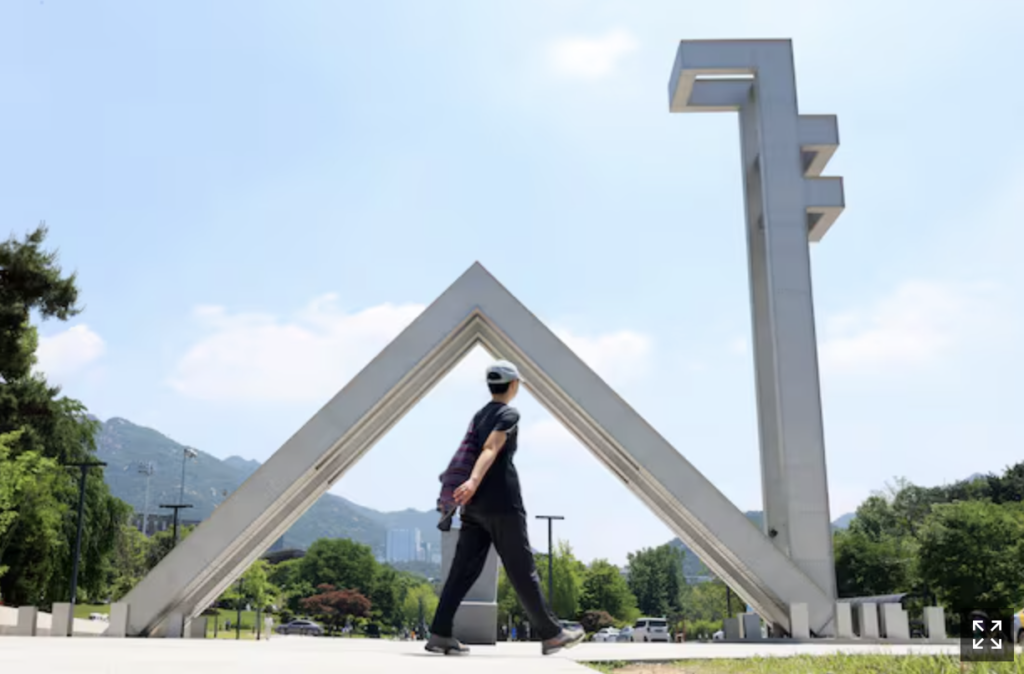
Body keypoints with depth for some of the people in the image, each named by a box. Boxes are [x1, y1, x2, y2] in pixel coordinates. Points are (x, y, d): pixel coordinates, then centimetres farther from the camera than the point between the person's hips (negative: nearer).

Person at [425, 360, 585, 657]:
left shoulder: (480, 415, 18)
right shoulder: (509, 414, -6)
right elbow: (490, 450, -22)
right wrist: (474, 481, -35)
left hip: (475, 505, 8)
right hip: (501, 503, -8)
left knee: (464, 569, 3)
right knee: (523, 571, -1)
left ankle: (440, 634, -4)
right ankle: (551, 634, 7)